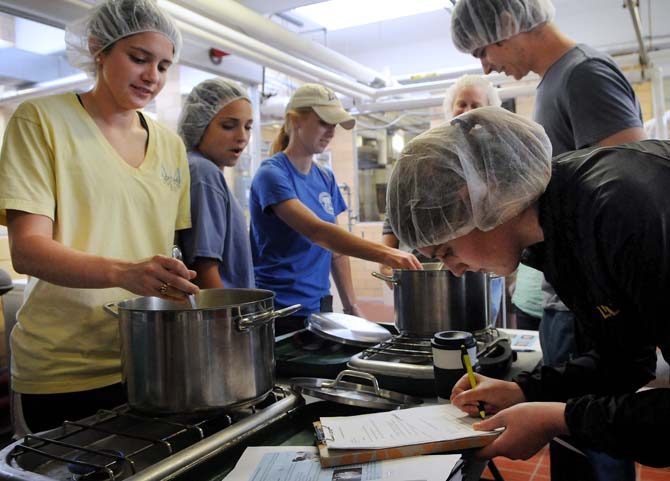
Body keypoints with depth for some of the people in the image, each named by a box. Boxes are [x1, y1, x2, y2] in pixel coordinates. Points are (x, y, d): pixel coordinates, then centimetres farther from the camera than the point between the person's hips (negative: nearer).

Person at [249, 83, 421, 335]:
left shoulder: (326, 178, 9)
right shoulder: (272, 174, -13)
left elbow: (336, 245, 11)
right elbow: (316, 231, -28)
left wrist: (352, 307, 5)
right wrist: (384, 253, -37)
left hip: (320, 306, 6)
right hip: (280, 313, -6)